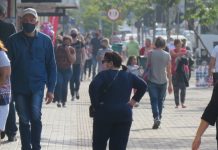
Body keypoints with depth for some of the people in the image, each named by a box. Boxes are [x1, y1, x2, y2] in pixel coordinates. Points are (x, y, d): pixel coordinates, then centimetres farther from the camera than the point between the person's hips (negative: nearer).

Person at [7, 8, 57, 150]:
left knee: (36, 117, -15)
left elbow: (51, 66, 4)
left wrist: (51, 89, -1)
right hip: (19, 86, 1)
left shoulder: (45, 40, 0)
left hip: (37, 86, -1)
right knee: (24, 120, 7)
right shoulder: (13, 40, -1)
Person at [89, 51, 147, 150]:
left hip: (105, 113, -4)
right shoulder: (128, 76, 10)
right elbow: (143, 86, 6)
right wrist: (134, 101, 5)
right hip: (125, 115, 4)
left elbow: (93, 87, -21)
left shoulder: (104, 74, -5)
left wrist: (95, 104, -12)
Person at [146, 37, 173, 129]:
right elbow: (169, 71, 2)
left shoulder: (151, 53, -5)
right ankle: (159, 118, 19)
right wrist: (170, 84, 7)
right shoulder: (167, 55, 0)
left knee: (154, 101, -3)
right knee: (160, 101, 14)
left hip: (152, 81, -2)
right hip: (163, 81, 2)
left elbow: (148, 66, 0)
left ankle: (156, 118, -22)